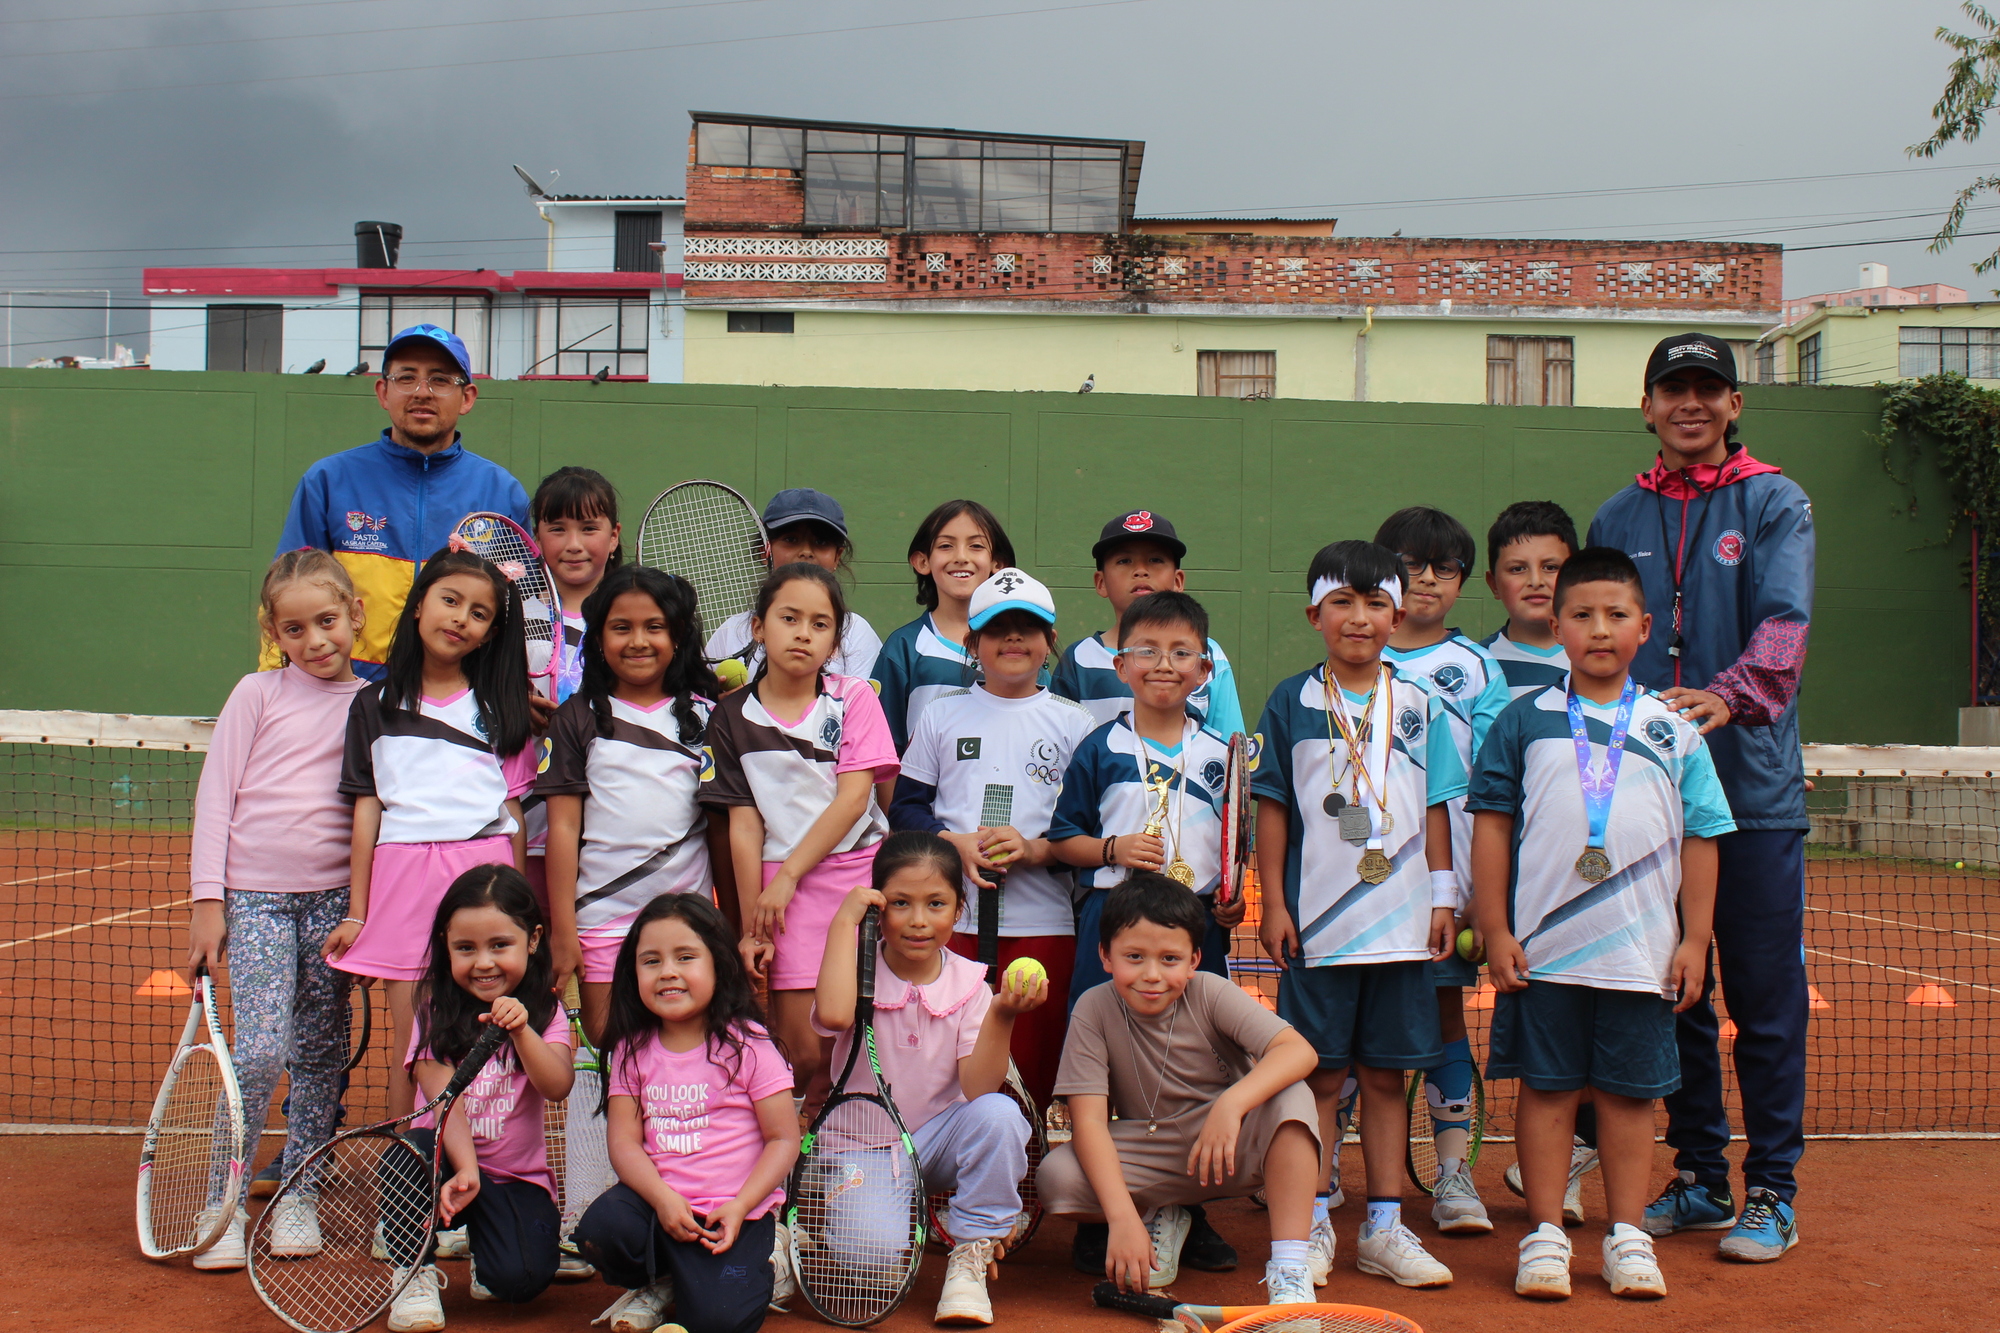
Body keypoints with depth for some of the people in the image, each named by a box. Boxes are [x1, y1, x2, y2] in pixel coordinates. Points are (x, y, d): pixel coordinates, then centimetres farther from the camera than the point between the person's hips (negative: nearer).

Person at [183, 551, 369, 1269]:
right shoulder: (258, 694, 2)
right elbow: (215, 795, 1)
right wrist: (206, 901, -3)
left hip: (334, 898, 2)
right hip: (254, 893, -2)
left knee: (320, 1055, 6)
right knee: (260, 1049, -11)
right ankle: (223, 1204, 2)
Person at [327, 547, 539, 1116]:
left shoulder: (499, 707, 12)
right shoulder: (376, 705, 12)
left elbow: (515, 812, 9)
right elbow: (366, 811, 9)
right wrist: (356, 914, 6)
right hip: (403, 875, 0)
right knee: (410, 1047, 2)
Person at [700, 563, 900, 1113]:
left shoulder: (854, 698, 3)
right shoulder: (734, 717, 6)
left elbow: (853, 799, -4)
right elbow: (745, 824, 3)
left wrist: (786, 875, -8)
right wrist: (753, 927, -1)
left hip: (862, 872, 0)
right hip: (785, 889, 0)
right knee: (807, 1052, -4)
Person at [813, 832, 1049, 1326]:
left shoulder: (968, 982, -5)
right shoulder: (861, 969, -8)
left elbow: (978, 1090, -16)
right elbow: (833, 1013, -35)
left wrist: (1001, 1016, -30)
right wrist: (844, 921, -25)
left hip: (940, 1142, 2)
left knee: (1000, 1113, -29)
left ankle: (971, 1256, -11)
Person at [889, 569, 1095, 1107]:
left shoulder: (1072, 722, 7)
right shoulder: (942, 715, 10)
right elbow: (905, 806, 8)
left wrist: (1036, 849, -14)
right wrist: (954, 843, -10)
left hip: (1043, 922, 0)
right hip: (952, 917, 1)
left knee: (1031, 1072, 3)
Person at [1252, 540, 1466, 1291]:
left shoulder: (1418, 705, 7)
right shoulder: (1292, 703, 2)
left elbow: (1436, 807, 10)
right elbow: (1272, 807, 2)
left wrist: (1443, 898, 5)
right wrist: (1274, 902, -3)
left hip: (1401, 922, 2)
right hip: (1316, 921, -2)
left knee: (1385, 1075, 9)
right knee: (1320, 1075, 4)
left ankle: (1384, 1229, 17)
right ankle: (1314, 1227, 14)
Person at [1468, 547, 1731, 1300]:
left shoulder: (1673, 730, 5)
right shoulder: (1524, 722, 2)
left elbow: (1700, 837, 7)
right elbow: (1492, 824, 3)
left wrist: (1694, 939, 3)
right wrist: (1495, 930, -2)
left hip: (1643, 951, 1)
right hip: (1542, 949, -1)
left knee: (1630, 1093, 8)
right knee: (1546, 1088, 5)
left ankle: (1627, 1236, 20)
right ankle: (1545, 1235, 15)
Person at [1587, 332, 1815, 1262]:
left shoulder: (1775, 504, 2)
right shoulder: (1618, 519, 13)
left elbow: (1784, 622, -14)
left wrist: (1729, 695, -33)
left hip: (1755, 792, -3)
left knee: (1765, 1000, 0)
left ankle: (1772, 1193, 11)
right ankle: (1697, 1179, 22)